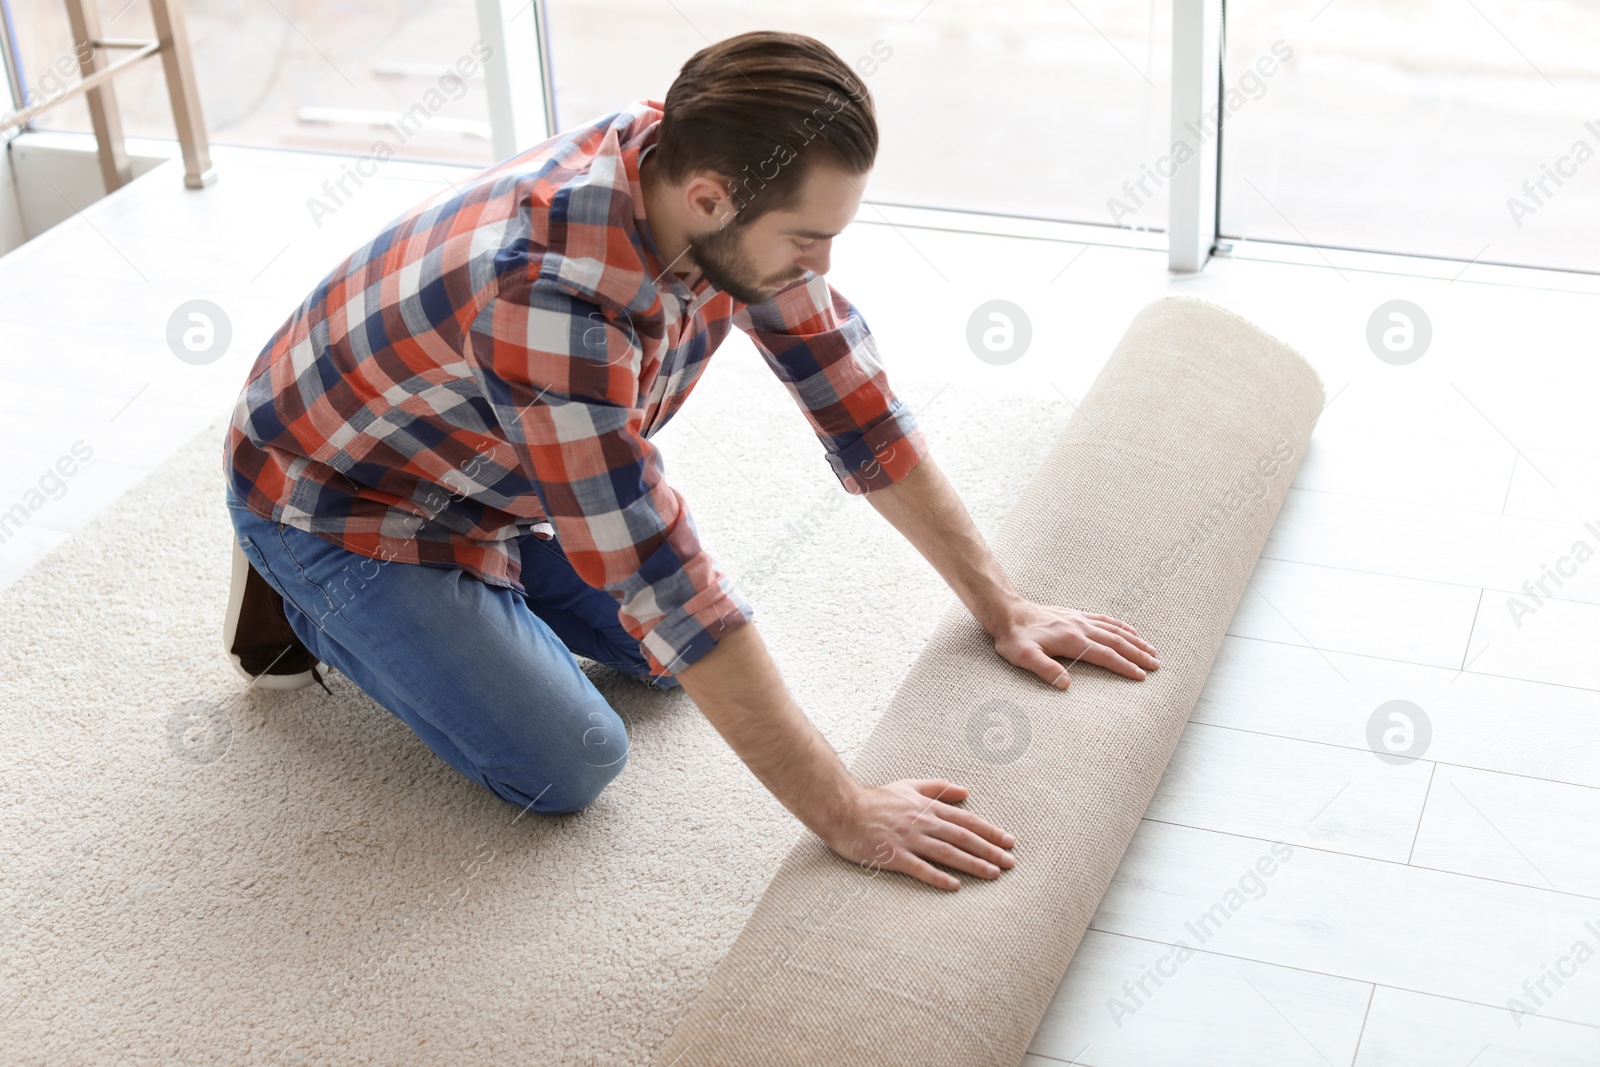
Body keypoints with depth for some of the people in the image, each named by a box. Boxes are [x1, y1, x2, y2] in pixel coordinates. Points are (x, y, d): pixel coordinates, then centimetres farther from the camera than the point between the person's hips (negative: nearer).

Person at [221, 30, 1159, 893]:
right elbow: (662, 579, -40)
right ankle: (304, 605, 7)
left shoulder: (720, 189, -19)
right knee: (570, 766, -11)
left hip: (491, 471, 7)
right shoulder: (552, 297, -43)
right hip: (333, 495, -7)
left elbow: (854, 399, -8)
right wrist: (845, 814, -35)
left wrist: (1002, 608, -6)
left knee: (681, 654, 7)